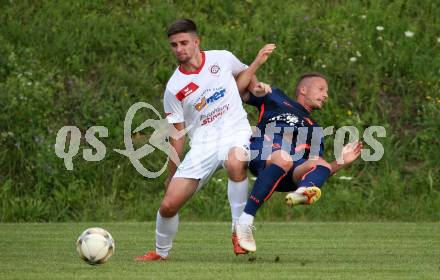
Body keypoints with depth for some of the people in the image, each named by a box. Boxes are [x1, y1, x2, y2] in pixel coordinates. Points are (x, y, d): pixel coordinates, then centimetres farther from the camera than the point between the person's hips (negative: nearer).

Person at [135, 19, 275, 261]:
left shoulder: (222, 59, 0)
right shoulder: (174, 89, -2)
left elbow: (242, 75, 23)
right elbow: (177, 134, 6)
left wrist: (257, 63, 2)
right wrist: (172, 175, 8)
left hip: (235, 134, -1)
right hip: (202, 145, 1)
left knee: (235, 163, -40)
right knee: (169, 204, -8)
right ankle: (160, 252, 24)